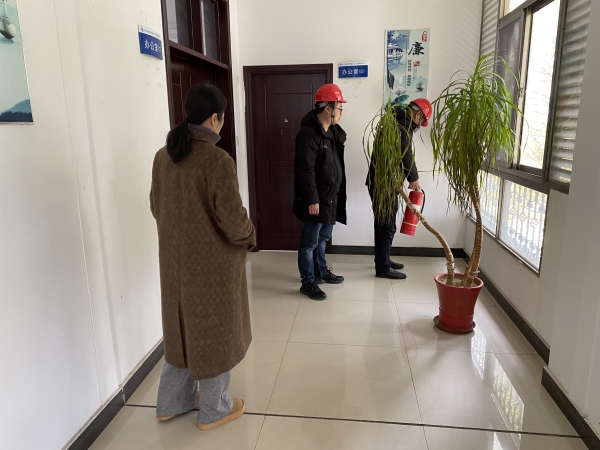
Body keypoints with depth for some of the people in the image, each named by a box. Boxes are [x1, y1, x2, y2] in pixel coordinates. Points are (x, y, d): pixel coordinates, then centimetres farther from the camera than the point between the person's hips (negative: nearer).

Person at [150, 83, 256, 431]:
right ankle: (214, 410, 31)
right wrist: (249, 238, 0)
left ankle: (172, 402, 38)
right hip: (213, 262, -7)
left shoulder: (163, 156, 1)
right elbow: (233, 219, -20)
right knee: (213, 333, 11)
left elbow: (157, 207, 11)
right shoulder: (218, 160, -21)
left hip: (175, 259, 7)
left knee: (184, 328, 22)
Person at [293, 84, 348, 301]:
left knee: (323, 238, 22)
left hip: (330, 198, 9)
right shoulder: (308, 134, -20)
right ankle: (308, 282, 14)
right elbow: (305, 170, -23)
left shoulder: (332, 131, 9)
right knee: (310, 242, 2)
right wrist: (312, 199, -24)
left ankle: (321, 272, 38)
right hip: (315, 200, -9)